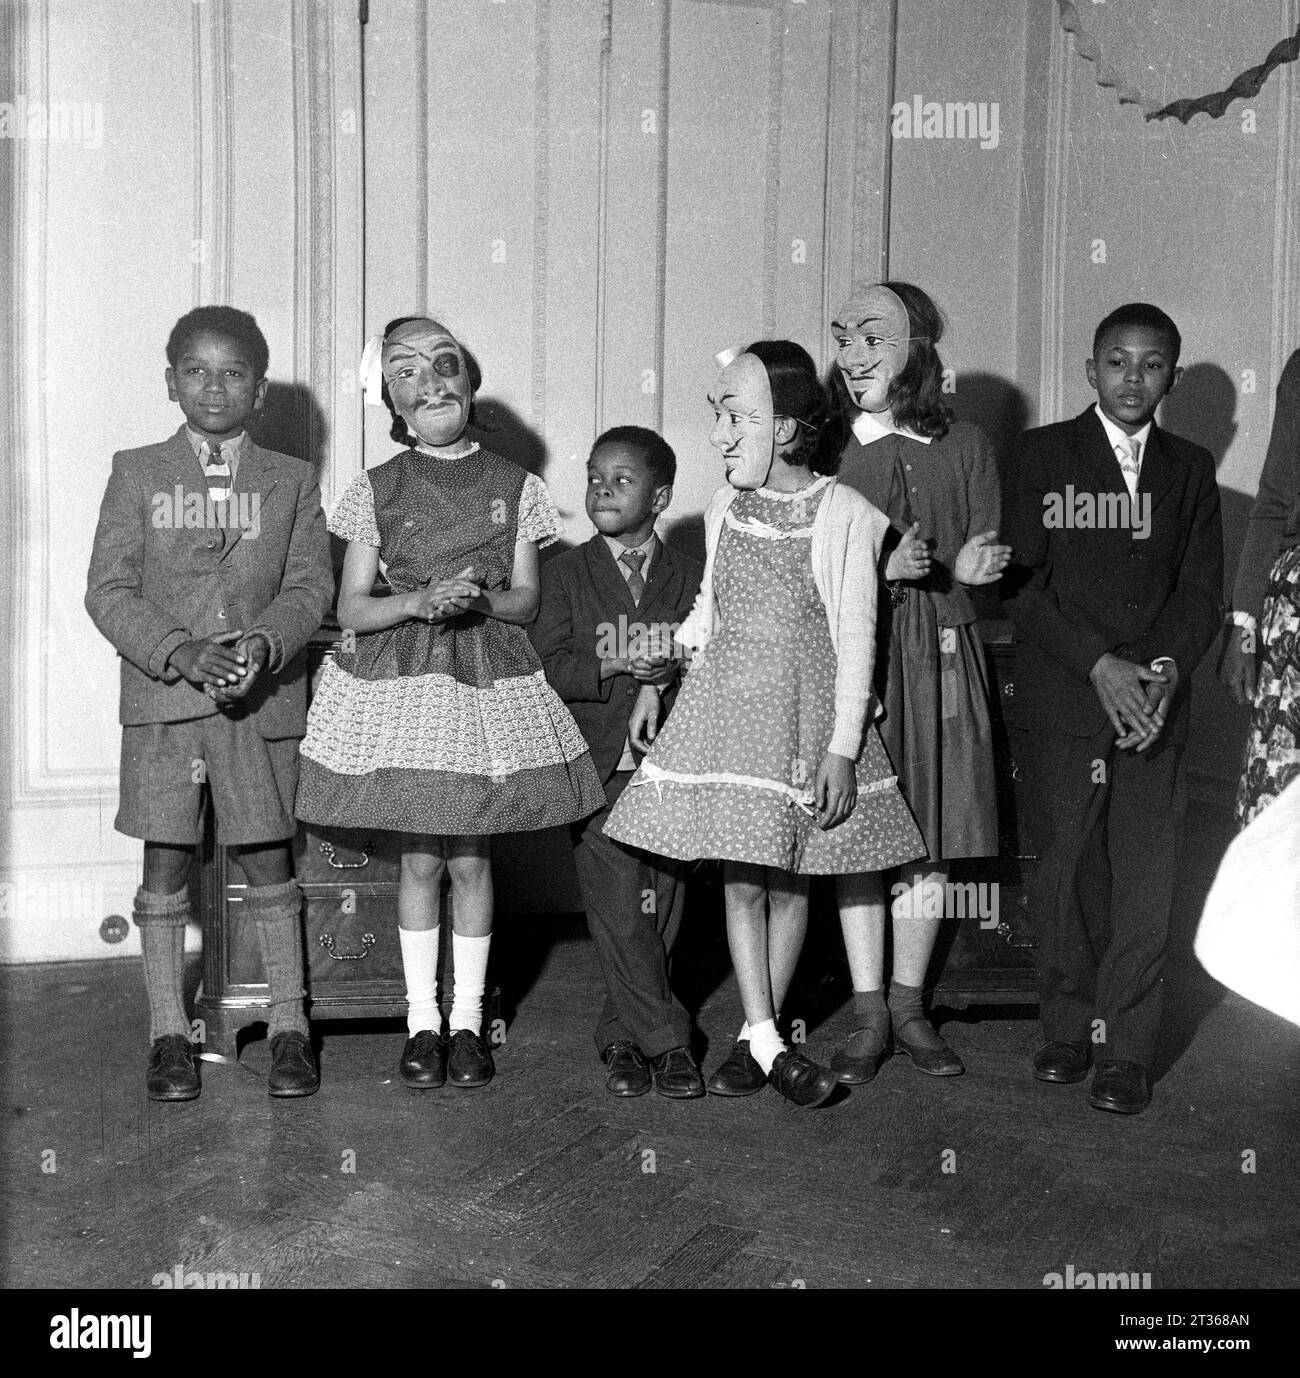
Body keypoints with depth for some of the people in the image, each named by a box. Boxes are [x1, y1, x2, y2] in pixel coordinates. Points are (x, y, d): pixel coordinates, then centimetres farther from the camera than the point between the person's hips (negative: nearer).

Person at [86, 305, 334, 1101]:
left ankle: (289, 1026, 16)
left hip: (265, 699, 0)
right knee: (166, 862, 4)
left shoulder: (292, 481, 7)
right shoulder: (137, 475, 5)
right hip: (161, 698, 0)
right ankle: (170, 1033, 16)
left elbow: (311, 584, 0)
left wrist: (266, 645, -19)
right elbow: (109, 589, -2)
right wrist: (182, 652, -17)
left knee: (267, 859, 5)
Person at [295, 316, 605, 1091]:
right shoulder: (378, 490, 1)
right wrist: (419, 600, -16)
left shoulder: (514, 486, 3)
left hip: (488, 679, 0)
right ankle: (423, 1020, 18)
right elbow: (352, 607, 0)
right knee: (422, 858, 4)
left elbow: (527, 600, 4)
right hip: (400, 680, 0)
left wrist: (482, 600, -17)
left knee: (472, 857, 5)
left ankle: (467, 1019, 19)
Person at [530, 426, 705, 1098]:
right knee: (618, 910, -7)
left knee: (659, 911, 3)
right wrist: (617, 668, -15)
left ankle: (622, 1037, 17)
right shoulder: (565, 572, 6)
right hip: (598, 767, -1)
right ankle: (666, 1039, 4)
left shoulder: (690, 577, 9)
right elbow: (547, 667, -4)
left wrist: (672, 674, -11)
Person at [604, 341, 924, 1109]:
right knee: (742, 880, 0)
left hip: (807, 712, -3)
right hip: (725, 705, 3)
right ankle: (767, 1043, 4)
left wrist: (842, 747, -12)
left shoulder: (845, 514, -9)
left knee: (790, 882, 4)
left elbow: (857, 637, -9)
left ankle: (758, 1036, 15)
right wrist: (655, 679, 15)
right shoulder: (724, 511, 5)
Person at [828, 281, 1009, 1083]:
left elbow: (988, 563, 7)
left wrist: (956, 571, -15)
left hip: (938, 656, 1)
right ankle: (869, 1016, 11)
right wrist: (883, 569, -18)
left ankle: (909, 1005, 20)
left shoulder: (963, 447, 4)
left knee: (930, 838, 6)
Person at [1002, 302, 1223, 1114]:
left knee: (1146, 877, -2)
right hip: (1062, 698, -1)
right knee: (1068, 872, 2)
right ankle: (1069, 1028, 16)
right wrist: (1101, 666, -11)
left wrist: (1166, 670, -9)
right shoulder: (1044, 454, 5)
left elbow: (1202, 590, 9)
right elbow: (1023, 582, -2)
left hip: (1156, 702, 2)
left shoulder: (1190, 469, 13)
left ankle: (1127, 1051, 5)